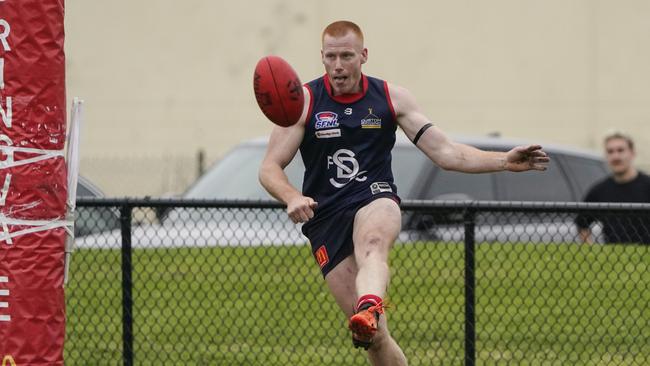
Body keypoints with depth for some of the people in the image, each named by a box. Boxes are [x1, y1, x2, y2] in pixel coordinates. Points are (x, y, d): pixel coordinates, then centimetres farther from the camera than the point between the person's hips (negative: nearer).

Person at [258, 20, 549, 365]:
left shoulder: (391, 97, 7)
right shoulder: (304, 101, 1)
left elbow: (445, 152, 7)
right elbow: (270, 168, 0)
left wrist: (505, 161, -5)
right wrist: (292, 197, -23)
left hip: (375, 200, -1)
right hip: (326, 219, 1)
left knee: (372, 245, -40)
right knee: (374, 337, -7)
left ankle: (369, 309, -71)